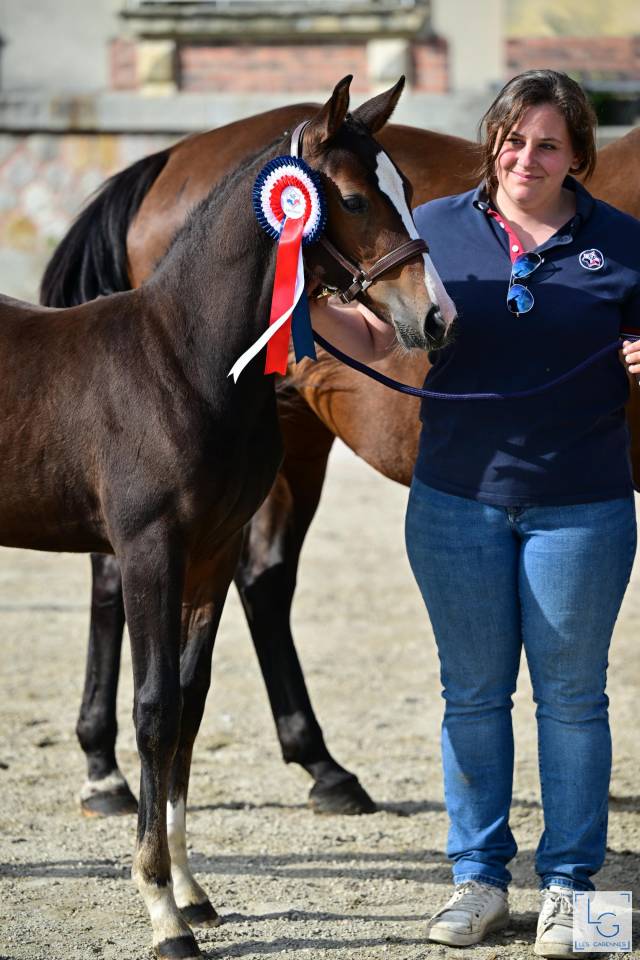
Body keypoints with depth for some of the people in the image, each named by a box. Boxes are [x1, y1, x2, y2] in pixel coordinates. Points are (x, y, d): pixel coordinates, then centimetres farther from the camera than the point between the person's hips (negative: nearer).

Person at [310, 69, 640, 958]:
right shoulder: (437, 229, 1)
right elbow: (376, 340, 2)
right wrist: (312, 309, -18)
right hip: (457, 501, 2)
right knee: (473, 692, 10)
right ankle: (479, 876, 20)